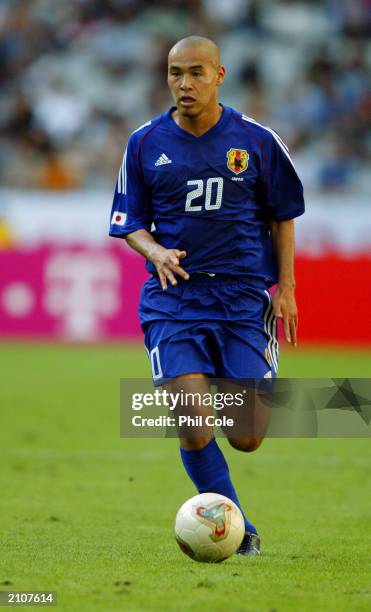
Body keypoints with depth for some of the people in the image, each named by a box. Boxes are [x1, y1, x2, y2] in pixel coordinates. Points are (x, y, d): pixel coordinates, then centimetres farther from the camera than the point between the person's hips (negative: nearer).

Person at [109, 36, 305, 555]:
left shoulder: (256, 141, 2)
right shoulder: (145, 143, 3)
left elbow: (282, 216, 12)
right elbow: (130, 223, 9)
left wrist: (286, 288, 6)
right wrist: (156, 252, -13)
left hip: (244, 297, 0)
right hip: (173, 298, 0)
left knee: (247, 438, -4)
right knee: (194, 430, -15)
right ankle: (236, 530, 4)